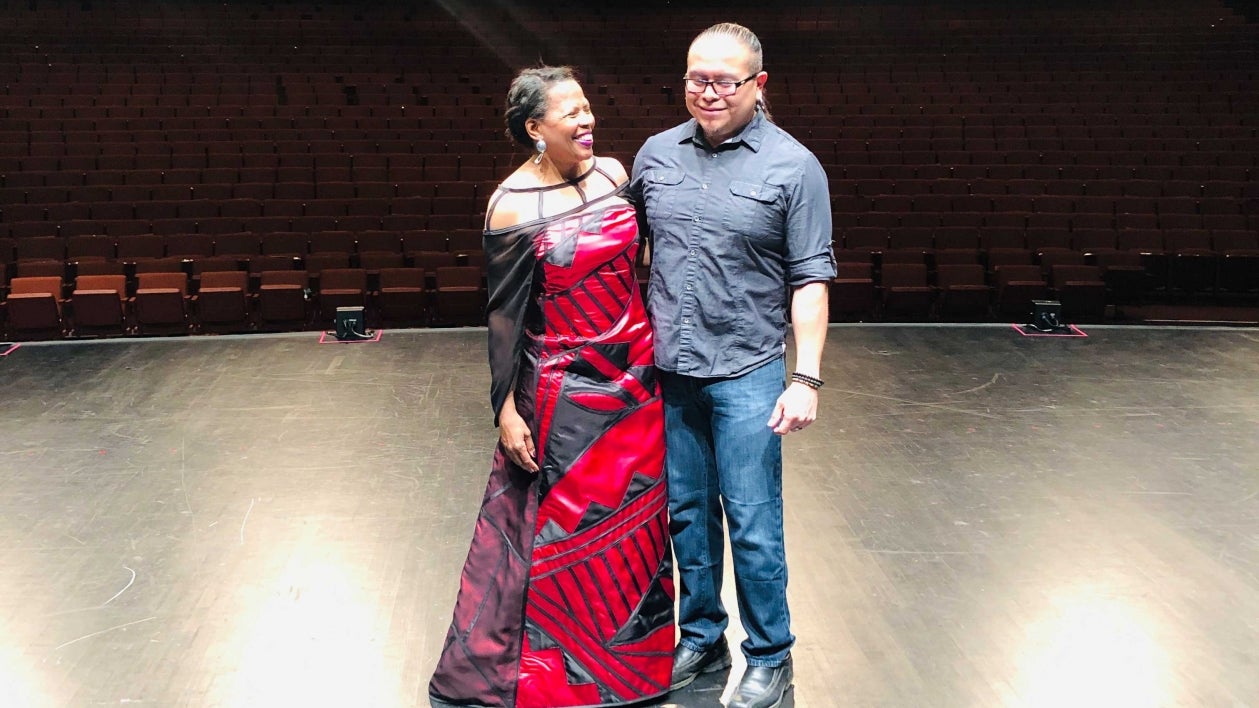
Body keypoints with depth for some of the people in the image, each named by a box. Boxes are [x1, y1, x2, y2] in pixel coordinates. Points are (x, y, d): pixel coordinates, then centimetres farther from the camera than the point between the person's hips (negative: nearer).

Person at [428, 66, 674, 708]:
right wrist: (506, 408, -10)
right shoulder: (513, 207, -14)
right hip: (564, 390, -5)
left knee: (633, 515, 16)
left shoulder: (612, 173, 1)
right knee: (562, 528, 6)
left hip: (636, 376, 6)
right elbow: (505, 313, -11)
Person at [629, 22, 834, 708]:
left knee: (753, 524, 1)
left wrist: (806, 377, -11)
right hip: (668, 369, 4)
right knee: (686, 512, 14)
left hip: (746, 373, -4)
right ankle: (700, 638, 32)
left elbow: (810, 279, -6)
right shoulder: (657, 153, 6)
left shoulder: (793, 166, -6)